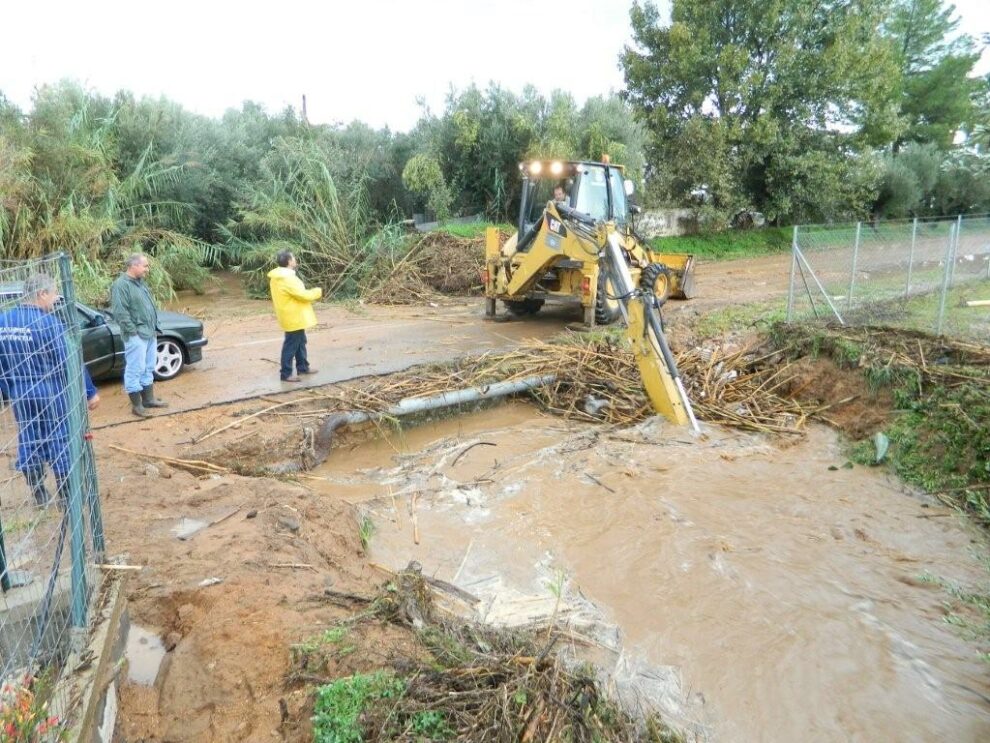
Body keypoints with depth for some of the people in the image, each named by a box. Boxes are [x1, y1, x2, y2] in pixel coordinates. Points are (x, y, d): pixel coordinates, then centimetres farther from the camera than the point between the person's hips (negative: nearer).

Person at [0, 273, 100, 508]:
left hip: (20, 396, 6)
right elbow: (69, 363, -19)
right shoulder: (48, 322, -19)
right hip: (52, 394, -6)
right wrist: (90, 391, -11)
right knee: (60, 444, 6)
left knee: (28, 444, 16)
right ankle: (65, 497, 16)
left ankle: (39, 495, 29)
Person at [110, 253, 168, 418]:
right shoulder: (121, 285, -14)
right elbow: (120, 312, -20)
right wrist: (133, 331, -20)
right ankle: (136, 405, 4)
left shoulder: (140, 282, 15)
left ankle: (149, 399, 26)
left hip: (150, 333, 9)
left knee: (148, 369, 16)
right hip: (136, 336, -9)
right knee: (135, 370, -3)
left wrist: (154, 328, 16)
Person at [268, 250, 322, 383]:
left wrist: (312, 295, 10)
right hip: (293, 317, -10)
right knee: (291, 345, -1)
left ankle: (303, 367, 33)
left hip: (294, 316, 10)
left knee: (300, 342, 21)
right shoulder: (287, 278, -25)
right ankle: (286, 373, 7)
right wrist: (318, 291, -6)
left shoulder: (280, 276, 8)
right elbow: (303, 295, -23)